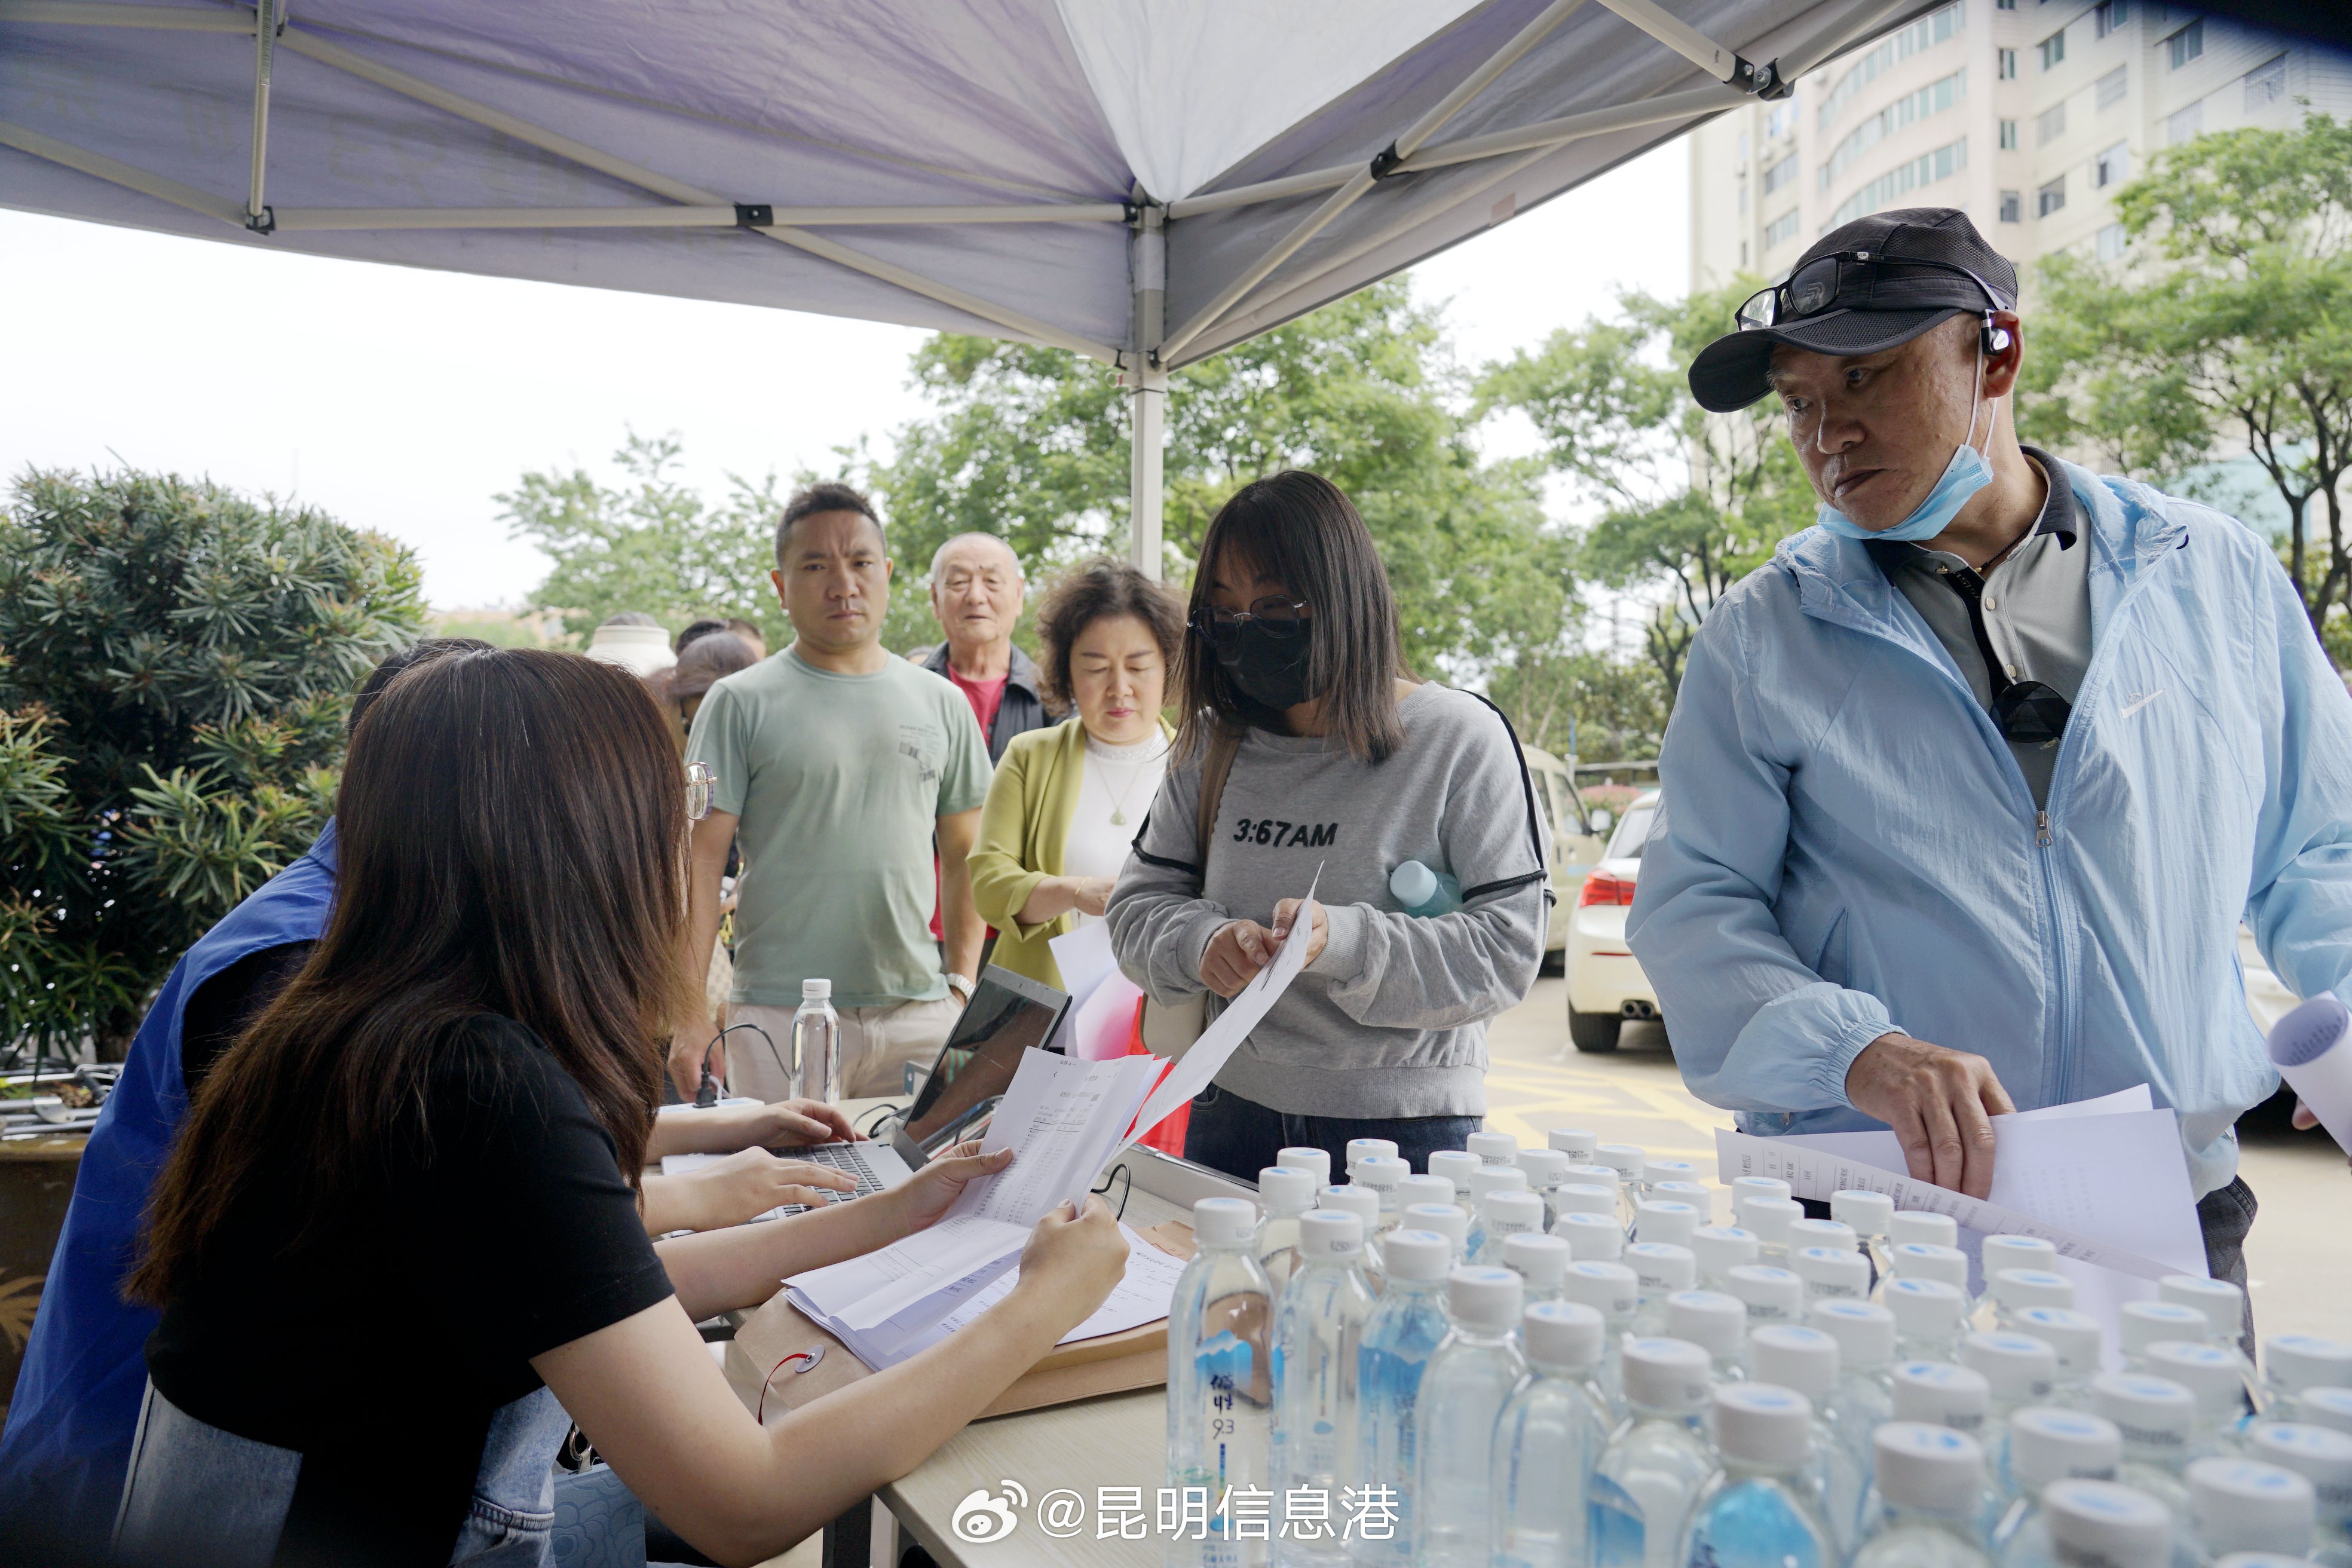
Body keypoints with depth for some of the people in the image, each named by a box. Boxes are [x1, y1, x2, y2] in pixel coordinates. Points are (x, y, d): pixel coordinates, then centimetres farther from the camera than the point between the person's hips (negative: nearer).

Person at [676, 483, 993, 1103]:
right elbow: (701, 860, -3)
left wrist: (964, 983, 4)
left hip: (919, 1012, 3)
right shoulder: (740, 704, 0)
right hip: (780, 1018, -3)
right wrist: (690, 1012, -10)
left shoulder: (942, 703, 10)